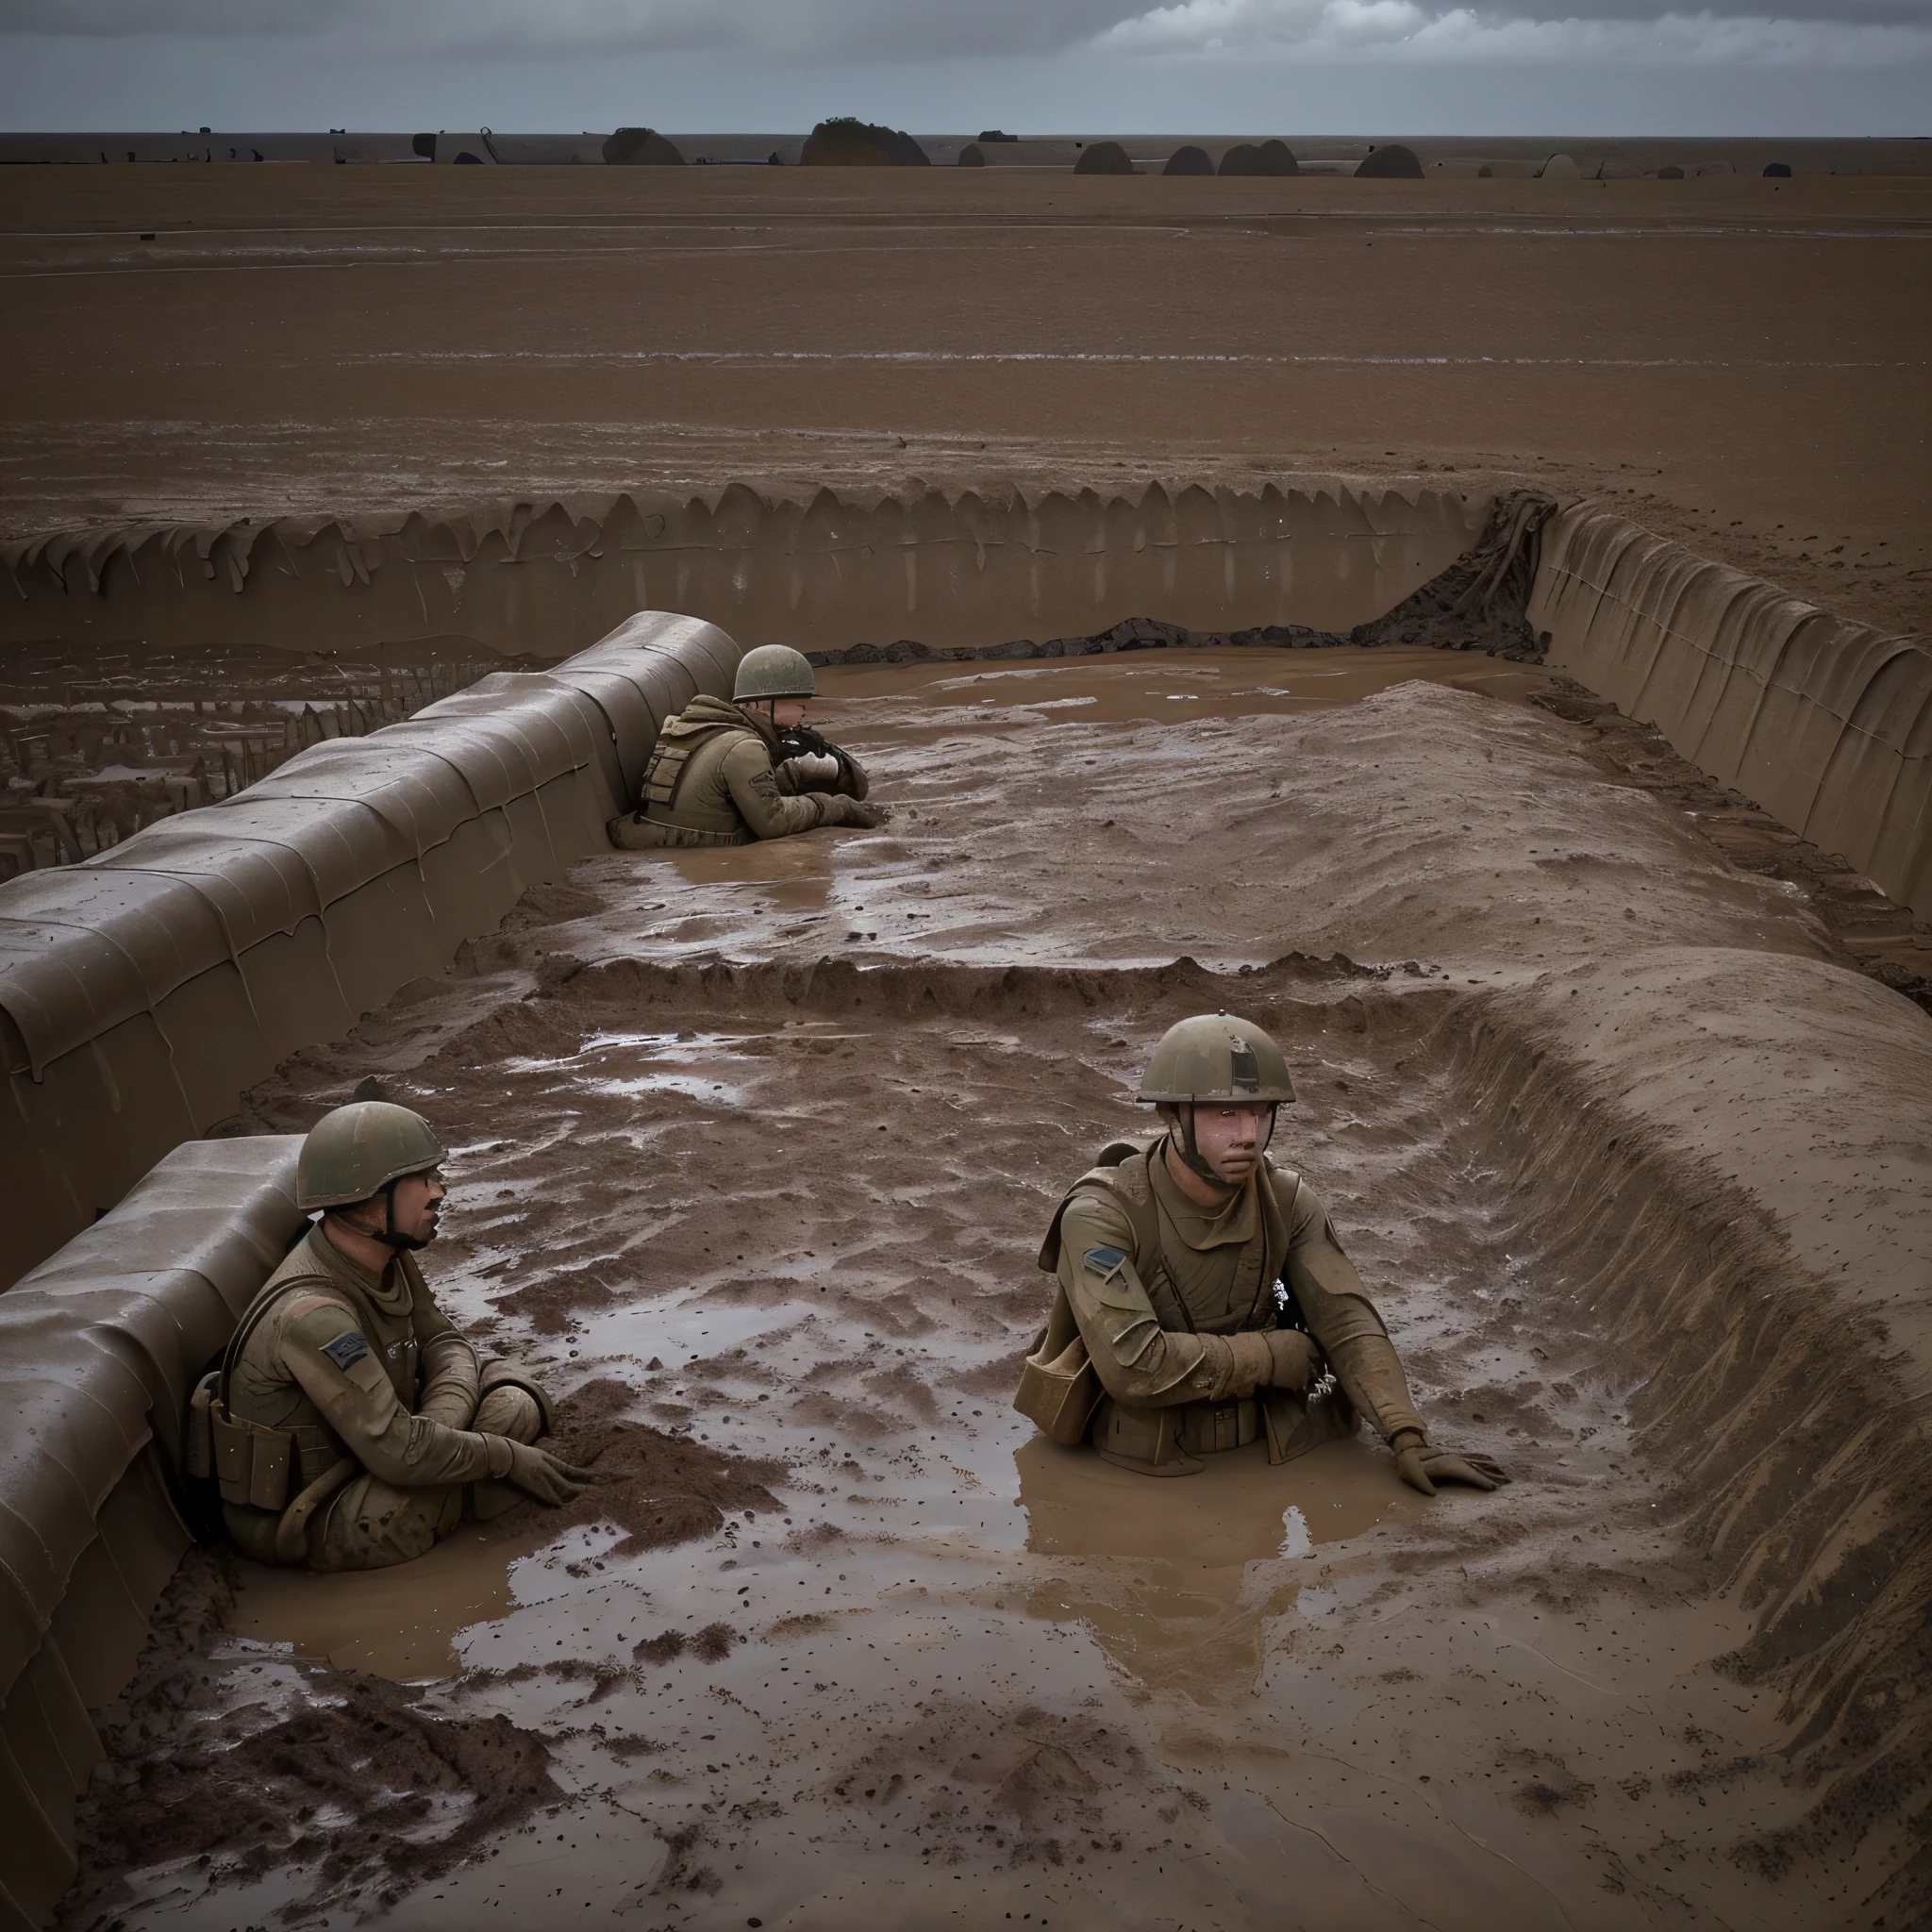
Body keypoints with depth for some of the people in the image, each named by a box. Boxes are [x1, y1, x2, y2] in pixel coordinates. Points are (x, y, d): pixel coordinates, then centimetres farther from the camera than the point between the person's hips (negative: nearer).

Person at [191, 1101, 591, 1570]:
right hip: (303, 1524, -9)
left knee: (512, 1390, -1)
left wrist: (435, 1424, -20)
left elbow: (444, 1344, 3)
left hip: (356, 1456, 9)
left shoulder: (391, 1258, -5)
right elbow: (400, 1452, -32)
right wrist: (512, 1458, -20)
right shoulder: (312, 1315, -32)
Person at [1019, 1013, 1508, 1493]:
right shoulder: (1102, 1215, -19)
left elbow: (1347, 1320, -4)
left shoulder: (1286, 1201, -1)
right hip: (1140, 1470, -4)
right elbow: (1133, 1365, -28)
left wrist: (1408, 1438, -19)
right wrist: (1278, 1355, -17)